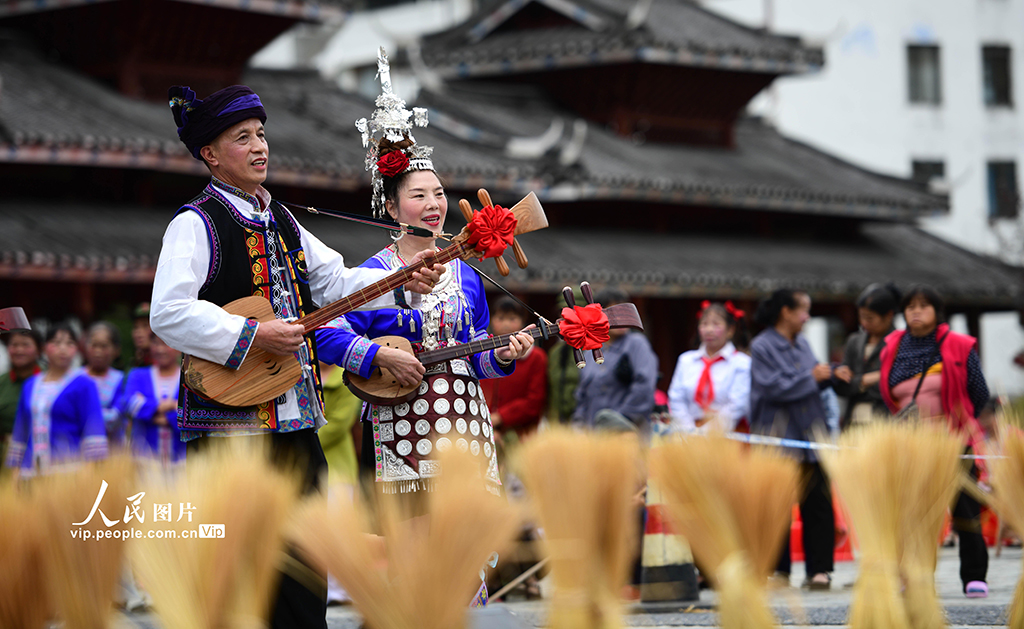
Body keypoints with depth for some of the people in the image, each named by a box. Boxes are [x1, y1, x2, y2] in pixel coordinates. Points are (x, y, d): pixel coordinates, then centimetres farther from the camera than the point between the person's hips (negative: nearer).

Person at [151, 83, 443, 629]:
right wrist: (254, 335, -22)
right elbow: (167, 315, -20)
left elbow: (336, 282, 16)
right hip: (230, 422, -8)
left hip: (295, 415, 8)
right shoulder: (196, 224, -9)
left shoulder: (281, 222, 16)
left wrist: (403, 283, 0)